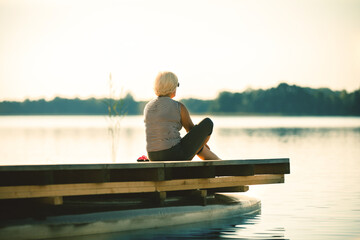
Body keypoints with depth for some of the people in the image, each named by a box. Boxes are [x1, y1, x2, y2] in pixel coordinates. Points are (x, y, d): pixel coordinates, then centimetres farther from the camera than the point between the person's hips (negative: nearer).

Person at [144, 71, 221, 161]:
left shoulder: (148, 107, 9)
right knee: (208, 123, 11)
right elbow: (192, 130, 7)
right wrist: (202, 142, 29)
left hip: (155, 158, 7)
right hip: (175, 156, -7)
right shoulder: (179, 107, -8)